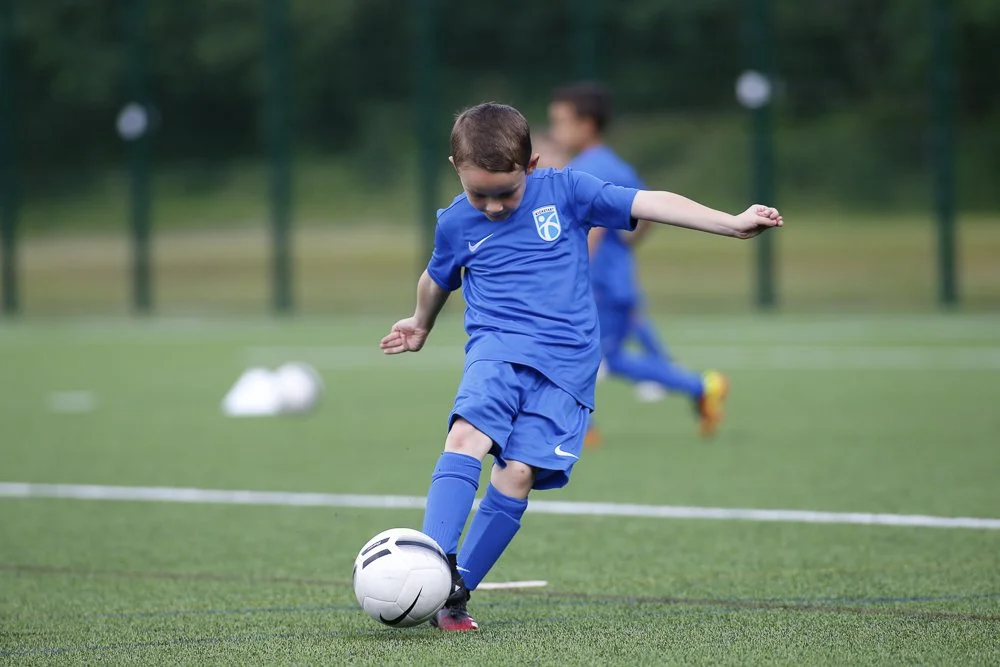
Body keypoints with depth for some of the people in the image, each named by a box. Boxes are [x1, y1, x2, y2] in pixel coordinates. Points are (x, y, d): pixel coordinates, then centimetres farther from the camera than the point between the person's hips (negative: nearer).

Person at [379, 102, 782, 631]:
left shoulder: (563, 191, 1)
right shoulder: (455, 223, 7)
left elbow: (648, 204, -1)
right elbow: (438, 279, 29)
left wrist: (733, 224, -7)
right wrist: (421, 324, 48)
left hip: (564, 364, -1)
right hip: (497, 347, 1)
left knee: (518, 473, -15)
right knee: (467, 435, -28)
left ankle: (454, 592, -8)